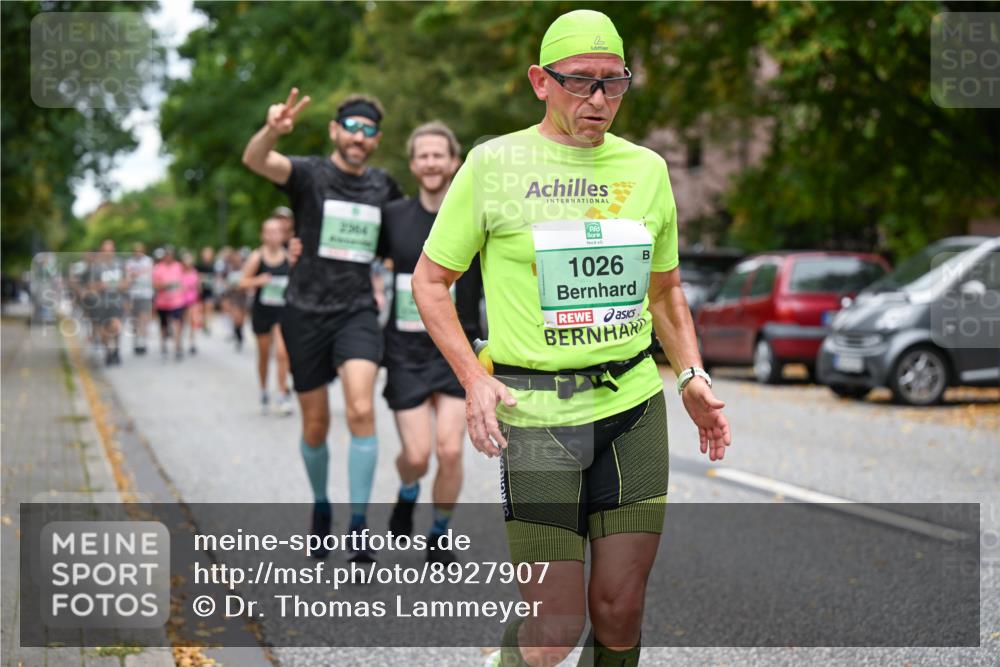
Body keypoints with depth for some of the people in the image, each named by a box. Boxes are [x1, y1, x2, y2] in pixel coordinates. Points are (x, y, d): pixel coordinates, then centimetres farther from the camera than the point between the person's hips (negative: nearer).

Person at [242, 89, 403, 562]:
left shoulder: (383, 186, 8)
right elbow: (254, 160, -28)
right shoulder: (310, 174, -5)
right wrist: (273, 130, -49)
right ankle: (320, 507, 35)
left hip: (357, 312, 1)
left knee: (361, 411, -19)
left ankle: (359, 525, -13)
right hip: (307, 312, -1)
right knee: (315, 427, 9)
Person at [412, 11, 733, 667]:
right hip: (535, 413, -4)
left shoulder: (646, 168, 10)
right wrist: (475, 379, -8)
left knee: (620, 611, 6)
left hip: (635, 405, 4)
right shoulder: (494, 164, -2)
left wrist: (693, 377, 9)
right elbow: (430, 280, 4)